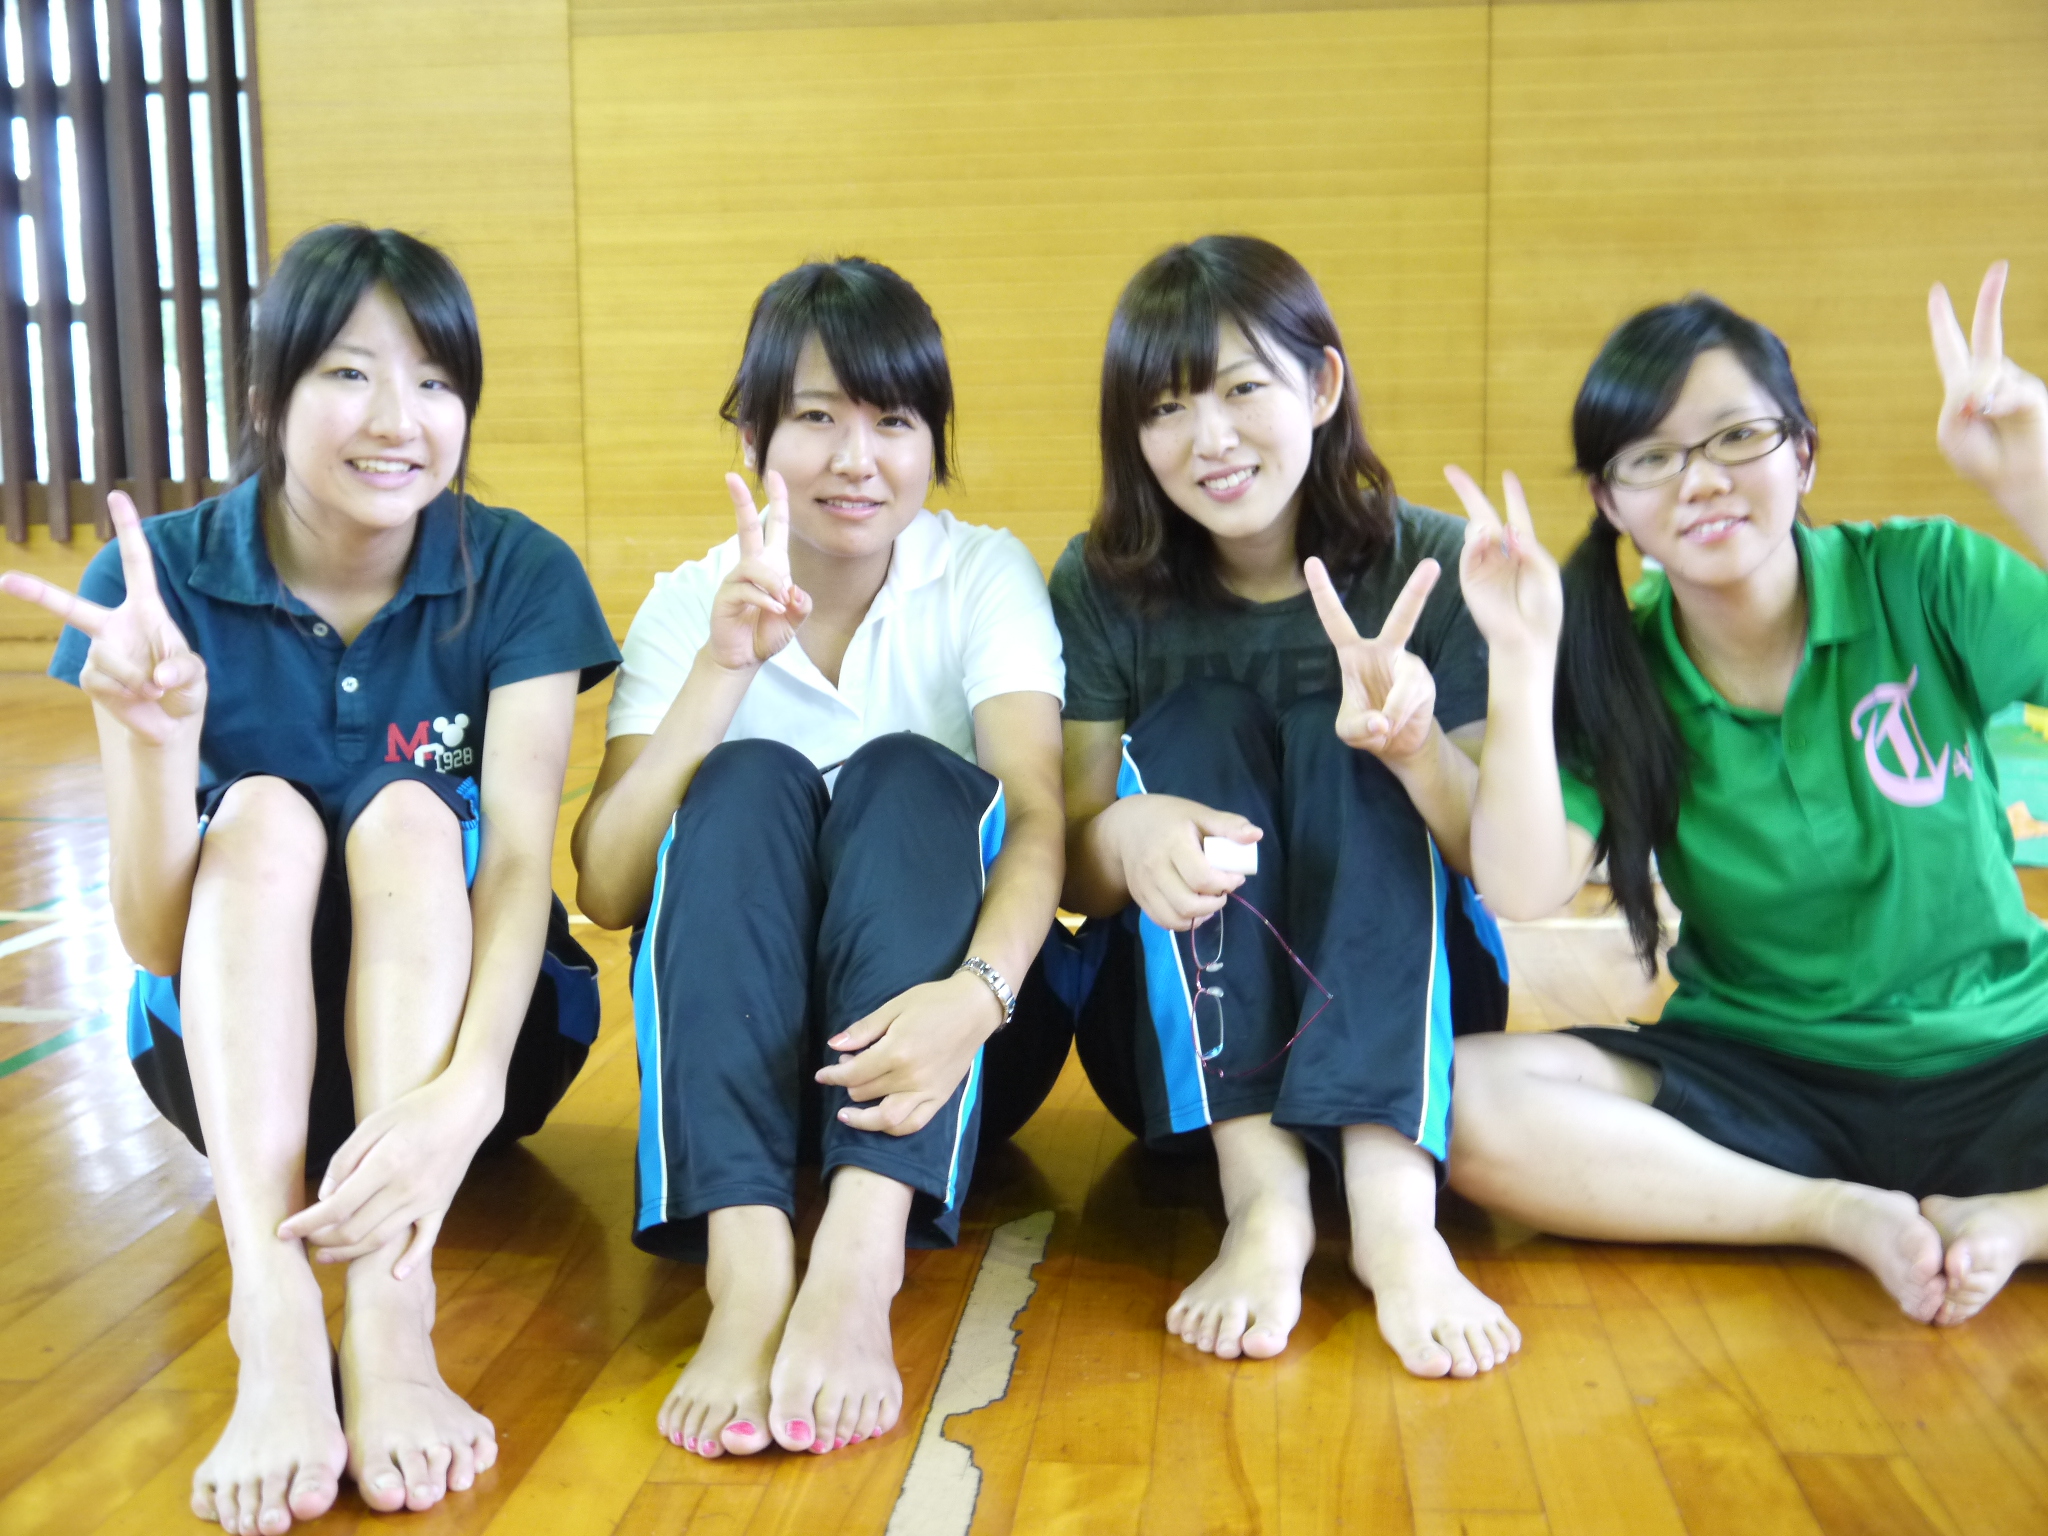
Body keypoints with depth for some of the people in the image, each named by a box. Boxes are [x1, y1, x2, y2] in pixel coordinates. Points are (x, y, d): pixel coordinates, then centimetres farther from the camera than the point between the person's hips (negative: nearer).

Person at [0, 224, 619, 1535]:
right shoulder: (160, 576, -11)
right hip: (237, 1056, 1)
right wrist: (154, 731, -36)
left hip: (470, 1028, 0)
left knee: (409, 819, -28)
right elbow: (155, 940, -15)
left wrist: (465, 1090, -43)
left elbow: (522, 855, -24)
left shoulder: (520, 576, -11)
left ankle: (393, 1318, -44)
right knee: (262, 815, -27)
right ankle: (275, 1325, -46)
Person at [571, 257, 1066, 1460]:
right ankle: (746, 1267, -44)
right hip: (742, 1038, 1)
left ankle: (861, 1264, -45)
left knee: (907, 772, -27)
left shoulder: (986, 574, 0)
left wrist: (976, 994, -39)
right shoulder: (689, 605, 2)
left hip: (932, 1031, -1)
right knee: (748, 778, -25)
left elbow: (1039, 815, -18)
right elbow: (608, 889, -10)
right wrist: (726, 662, -22)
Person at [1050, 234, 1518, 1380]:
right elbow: (1071, 874, -7)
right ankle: (1263, 1192, -36)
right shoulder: (1103, 588, -3)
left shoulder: (1428, 566, -6)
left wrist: (1418, 747, -32)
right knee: (1196, 725, -21)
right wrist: (1126, 836, -32)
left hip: (1406, 1015, -1)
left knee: (1338, 735, -23)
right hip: (1179, 1038, 1)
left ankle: (1394, 1204, -40)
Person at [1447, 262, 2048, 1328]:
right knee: (1467, 1103, -26)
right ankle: (1841, 1218, -20)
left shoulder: (1920, 581, -5)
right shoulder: (1614, 671, -2)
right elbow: (1524, 889, -16)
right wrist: (1523, 662, -24)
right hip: (1755, 1080, 2)